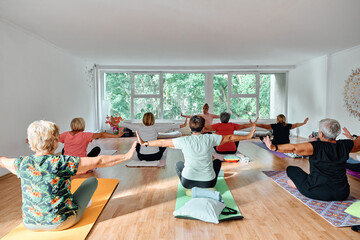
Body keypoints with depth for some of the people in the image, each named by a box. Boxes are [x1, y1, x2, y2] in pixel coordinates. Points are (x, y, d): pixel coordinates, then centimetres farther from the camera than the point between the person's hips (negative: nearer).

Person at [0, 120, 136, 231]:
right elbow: (98, 161, -25)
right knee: (92, 181, 8)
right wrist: (126, 156, -19)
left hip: (30, 223, 5)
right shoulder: (62, 163, -25)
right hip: (61, 222, -5)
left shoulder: (23, 164, -10)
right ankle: (84, 202, 39)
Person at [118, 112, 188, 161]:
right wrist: (182, 125, -11)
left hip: (142, 157, 3)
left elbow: (128, 125, 4)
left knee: (137, 144, 33)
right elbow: (169, 126, -14)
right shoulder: (156, 128, -13)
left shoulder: (139, 128, -7)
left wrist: (118, 124, 19)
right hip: (155, 156, -3)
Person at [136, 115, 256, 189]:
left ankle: (190, 187, 24)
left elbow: (163, 142, -5)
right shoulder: (210, 138, -12)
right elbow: (230, 138, 0)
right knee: (217, 161, 28)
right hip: (208, 183, 1)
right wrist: (248, 136, 14)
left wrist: (145, 143, 8)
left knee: (178, 163, 29)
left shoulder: (184, 141, -13)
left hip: (188, 182, 0)